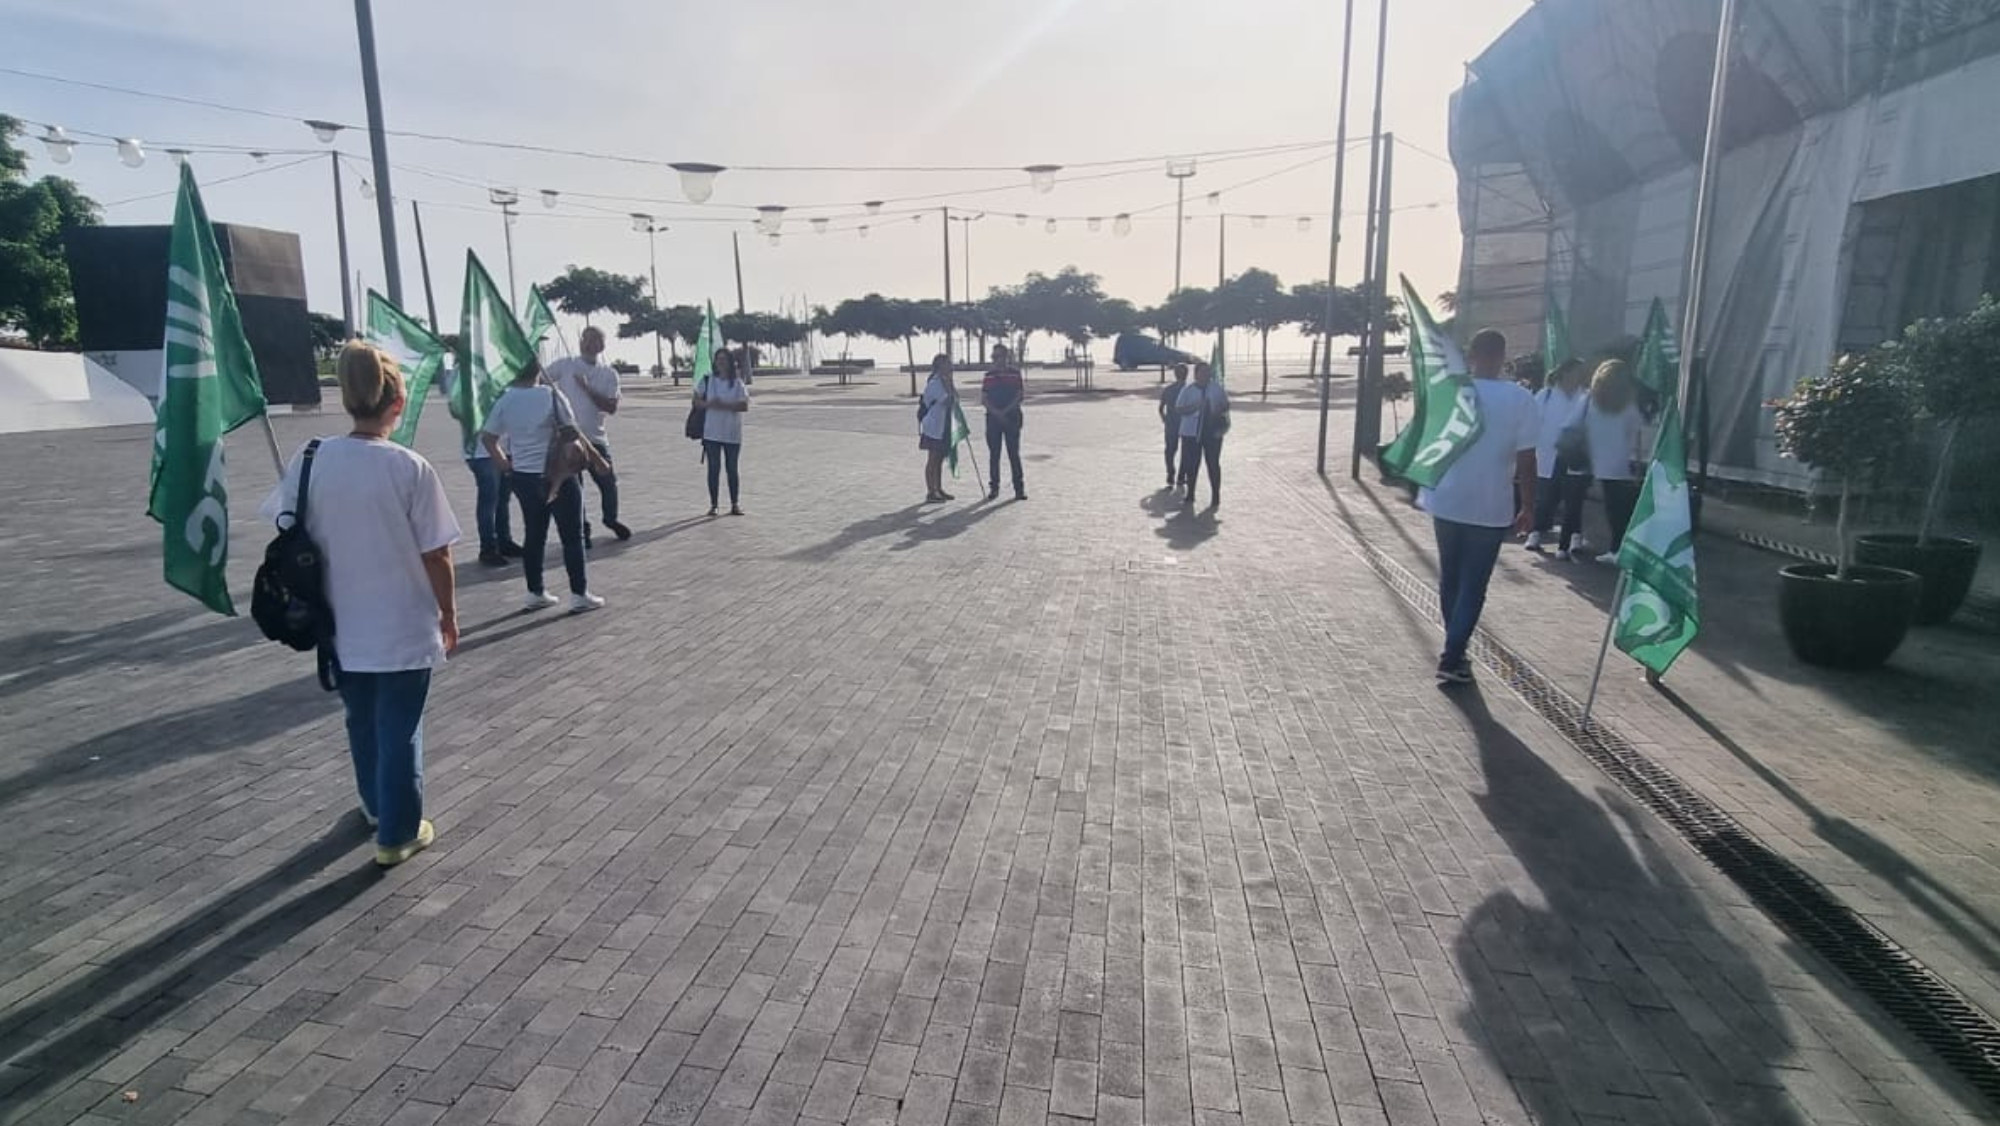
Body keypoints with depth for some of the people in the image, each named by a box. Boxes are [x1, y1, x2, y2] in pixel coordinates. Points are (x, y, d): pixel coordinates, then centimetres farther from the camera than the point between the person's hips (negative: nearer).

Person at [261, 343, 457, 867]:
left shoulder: (311, 460, -6)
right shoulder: (411, 468, -17)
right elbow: (436, 555, -13)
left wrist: (313, 601, 19)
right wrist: (450, 615, 1)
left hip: (342, 626, 4)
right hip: (404, 627, -4)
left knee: (362, 723, 24)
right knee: (399, 732, 9)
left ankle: (375, 805, 43)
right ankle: (398, 834, 19)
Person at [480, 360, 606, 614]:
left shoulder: (505, 400, 1)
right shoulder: (551, 395, -13)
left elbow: (488, 438, 4)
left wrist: (506, 466, 15)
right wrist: (596, 457, 1)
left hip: (523, 477, 5)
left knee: (535, 535, 15)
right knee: (572, 536, 4)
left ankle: (535, 593, 21)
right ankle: (579, 595, 6)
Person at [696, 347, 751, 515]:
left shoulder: (737, 383, 0)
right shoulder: (707, 380, 4)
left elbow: (744, 405, -9)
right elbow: (697, 401, 5)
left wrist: (725, 405, -20)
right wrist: (708, 404, -15)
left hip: (732, 433, -1)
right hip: (711, 432, 1)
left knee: (732, 468, 6)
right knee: (713, 468, 3)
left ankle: (735, 504, 14)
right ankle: (713, 504, 10)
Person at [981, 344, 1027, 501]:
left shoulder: (1015, 373, 3)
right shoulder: (989, 376, 9)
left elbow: (1020, 396, -3)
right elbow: (984, 399, 4)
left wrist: (1005, 411, -12)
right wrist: (996, 412, -11)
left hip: (1012, 418, -2)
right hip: (993, 418, 2)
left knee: (1014, 453, -2)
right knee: (994, 454, 4)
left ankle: (1019, 488, 1)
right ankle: (994, 487, 10)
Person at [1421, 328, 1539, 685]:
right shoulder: (1520, 398, -10)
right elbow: (1525, 459, -10)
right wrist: (1528, 506, 1)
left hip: (1446, 501, 3)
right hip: (1491, 508, -2)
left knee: (1450, 579, 18)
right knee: (1473, 586, 6)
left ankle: (1455, 650, 29)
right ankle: (1452, 658, 0)